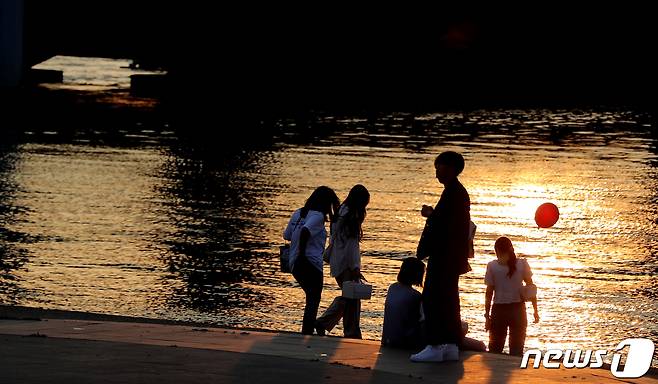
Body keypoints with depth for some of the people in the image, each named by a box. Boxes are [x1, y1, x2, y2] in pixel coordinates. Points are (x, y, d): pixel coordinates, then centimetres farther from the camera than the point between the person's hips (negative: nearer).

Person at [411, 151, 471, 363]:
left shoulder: (452, 192, -16)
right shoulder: (459, 191, 17)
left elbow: (442, 223, -23)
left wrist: (429, 215, -6)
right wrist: (432, 214, 10)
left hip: (443, 256, -11)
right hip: (453, 256, 11)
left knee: (432, 300, -9)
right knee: (448, 301, 12)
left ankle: (435, 347, -12)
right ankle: (451, 347, 13)